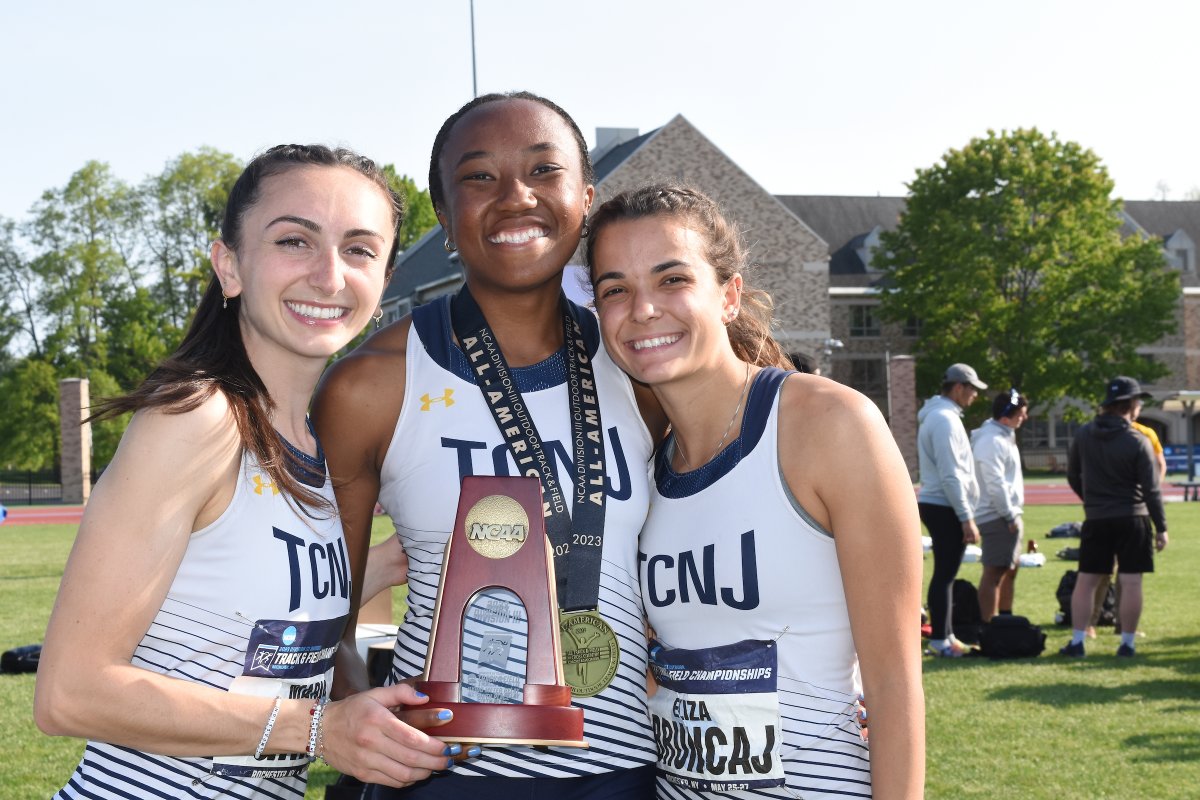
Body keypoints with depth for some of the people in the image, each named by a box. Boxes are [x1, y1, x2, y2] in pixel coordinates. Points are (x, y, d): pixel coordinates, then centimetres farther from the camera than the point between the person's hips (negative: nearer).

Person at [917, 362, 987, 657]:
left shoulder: (937, 416, 17)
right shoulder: (945, 419, -16)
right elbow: (950, 475, -21)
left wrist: (964, 514, 20)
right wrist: (967, 518, -20)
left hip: (934, 504, 10)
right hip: (945, 507, -10)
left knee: (944, 573, 14)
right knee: (945, 574, -6)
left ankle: (944, 635, 20)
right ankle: (940, 639, -3)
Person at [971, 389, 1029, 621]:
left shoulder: (1004, 435, 15)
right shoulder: (992, 441, -19)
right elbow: (995, 483, -23)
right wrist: (1010, 516, -19)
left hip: (1009, 513, 11)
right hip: (997, 516, -11)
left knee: (1010, 570, 19)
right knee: (994, 573, -10)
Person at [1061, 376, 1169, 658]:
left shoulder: (1083, 435, 1)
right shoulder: (1138, 442, -11)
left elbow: (1073, 476, 12)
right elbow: (1151, 490, -9)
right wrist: (1161, 528, -2)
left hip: (1096, 519, 3)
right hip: (1132, 519, -3)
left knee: (1085, 581, 8)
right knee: (1131, 582, 2)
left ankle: (1077, 642, 6)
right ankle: (1127, 643, 4)